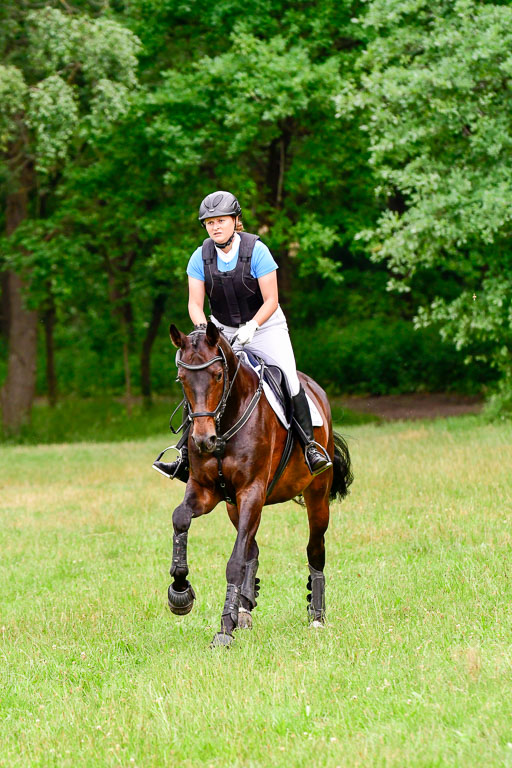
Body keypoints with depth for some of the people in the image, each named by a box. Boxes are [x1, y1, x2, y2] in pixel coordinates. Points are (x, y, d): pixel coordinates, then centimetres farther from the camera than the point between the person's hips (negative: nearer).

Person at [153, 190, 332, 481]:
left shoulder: (256, 250, -18)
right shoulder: (201, 257, -8)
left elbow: (271, 301, -16)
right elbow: (195, 304, -6)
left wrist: (251, 327, -31)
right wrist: (204, 330, -26)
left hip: (265, 326, -3)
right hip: (223, 330, 3)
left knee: (289, 380, -20)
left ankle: (310, 444, -10)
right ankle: (186, 457, -2)